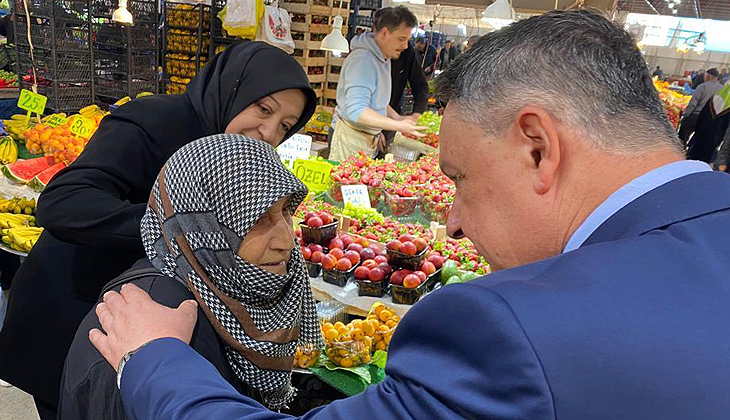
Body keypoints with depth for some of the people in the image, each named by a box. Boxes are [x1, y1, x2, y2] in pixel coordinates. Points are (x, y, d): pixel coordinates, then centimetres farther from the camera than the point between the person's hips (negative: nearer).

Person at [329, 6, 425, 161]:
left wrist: (396, 117, 11)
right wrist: (399, 126, -34)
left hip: (370, 139, 9)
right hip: (351, 137, -9)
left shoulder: (384, 58, 11)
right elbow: (356, 110, -30)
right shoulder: (363, 60, -21)